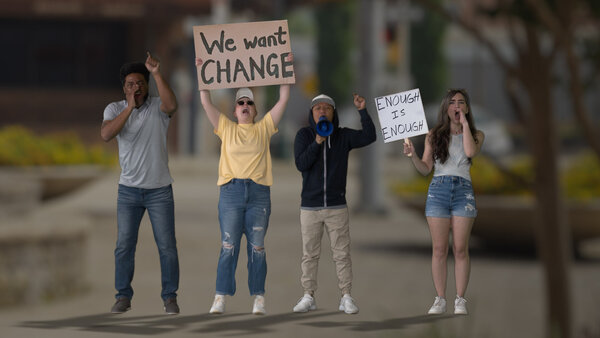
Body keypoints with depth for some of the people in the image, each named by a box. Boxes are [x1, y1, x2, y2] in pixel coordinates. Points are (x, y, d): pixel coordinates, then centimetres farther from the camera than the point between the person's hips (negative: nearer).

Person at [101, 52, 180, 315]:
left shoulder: (158, 107, -5)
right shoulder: (115, 109, -1)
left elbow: (172, 105, -30)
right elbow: (106, 135, -20)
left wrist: (157, 74, -39)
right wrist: (129, 108, -26)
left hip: (160, 190, -1)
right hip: (129, 190, 1)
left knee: (167, 246, -2)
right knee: (124, 246, 1)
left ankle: (170, 298, 6)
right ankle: (123, 296, 11)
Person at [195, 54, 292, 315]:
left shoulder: (263, 129, 12)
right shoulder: (226, 129, 12)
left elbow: (283, 100, 8)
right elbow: (206, 103, 8)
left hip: (259, 193, 0)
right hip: (231, 192, 0)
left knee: (257, 247, 1)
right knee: (228, 247, -3)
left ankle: (258, 299, 5)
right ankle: (220, 298, -3)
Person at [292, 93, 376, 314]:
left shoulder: (343, 136, 3)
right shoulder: (304, 135, 0)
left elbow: (369, 137, -11)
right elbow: (301, 164, -11)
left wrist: (363, 111, -19)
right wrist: (317, 142, -20)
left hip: (337, 207, 0)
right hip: (310, 207, 0)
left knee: (342, 254, -1)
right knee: (310, 254, 4)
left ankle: (346, 298, 2)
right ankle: (308, 297, 10)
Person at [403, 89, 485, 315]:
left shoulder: (476, 135, 9)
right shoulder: (434, 135, 11)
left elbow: (471, 152, -14)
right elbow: (426, 169, 9)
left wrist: (464, 123, -7)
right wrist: (412, 155, -10)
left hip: (463, 190, -1)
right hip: (438, 190, 1)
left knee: (460, 249, -3)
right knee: (439, 249, -1)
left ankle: (460, 300, 2)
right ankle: (440, 300, 3)